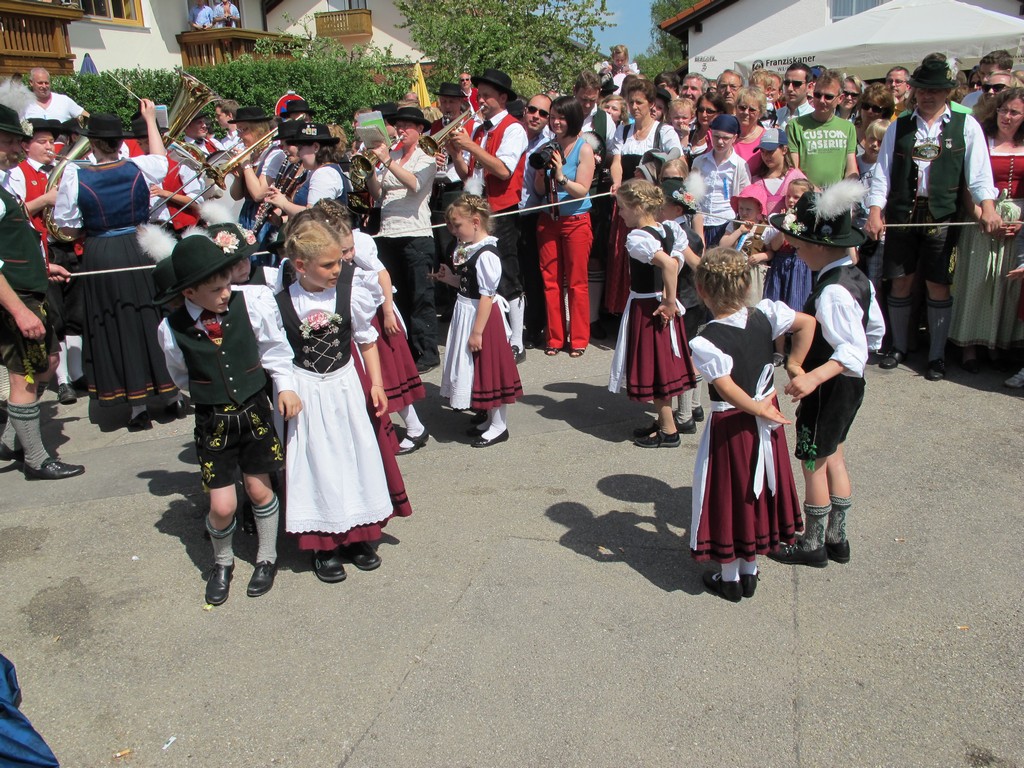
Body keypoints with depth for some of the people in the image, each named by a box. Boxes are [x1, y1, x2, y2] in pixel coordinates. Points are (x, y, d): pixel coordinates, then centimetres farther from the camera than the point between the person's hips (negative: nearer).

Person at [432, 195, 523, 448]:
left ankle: (498, 426, 16)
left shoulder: (486, 254, -22)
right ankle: (486, 417, 35)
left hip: (482, 315, -9)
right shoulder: (466, 248, 6)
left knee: (488, 367, 2)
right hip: (465, 311, 10)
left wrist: (477, 331, -22)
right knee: (473, 368, 18)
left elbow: (487, 295, -22)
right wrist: (449, 277, 0)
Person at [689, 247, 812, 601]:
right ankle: (749, 571, 35)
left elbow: (728, 389, -31)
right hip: (766, 419, 6)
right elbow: (808, 322, 2)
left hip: (730, 425, -5)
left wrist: (757, 409, -15)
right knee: (757, 490, 20)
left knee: (729, 494, 12)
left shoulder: (706, 342, -25)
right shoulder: (764, 316, -8)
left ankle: (729, 578, 27)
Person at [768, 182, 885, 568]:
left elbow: (853, 350, -33)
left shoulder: (832, 292, -27)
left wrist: (813, 377, -44)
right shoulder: (858, 278, 3)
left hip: (829, 389, -10)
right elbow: (875, 331, 13)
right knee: (834, 459, 20)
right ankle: (837, 538, 33)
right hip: (850, 385, 10)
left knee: (813, 464, 6)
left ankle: (812, 544, 22)